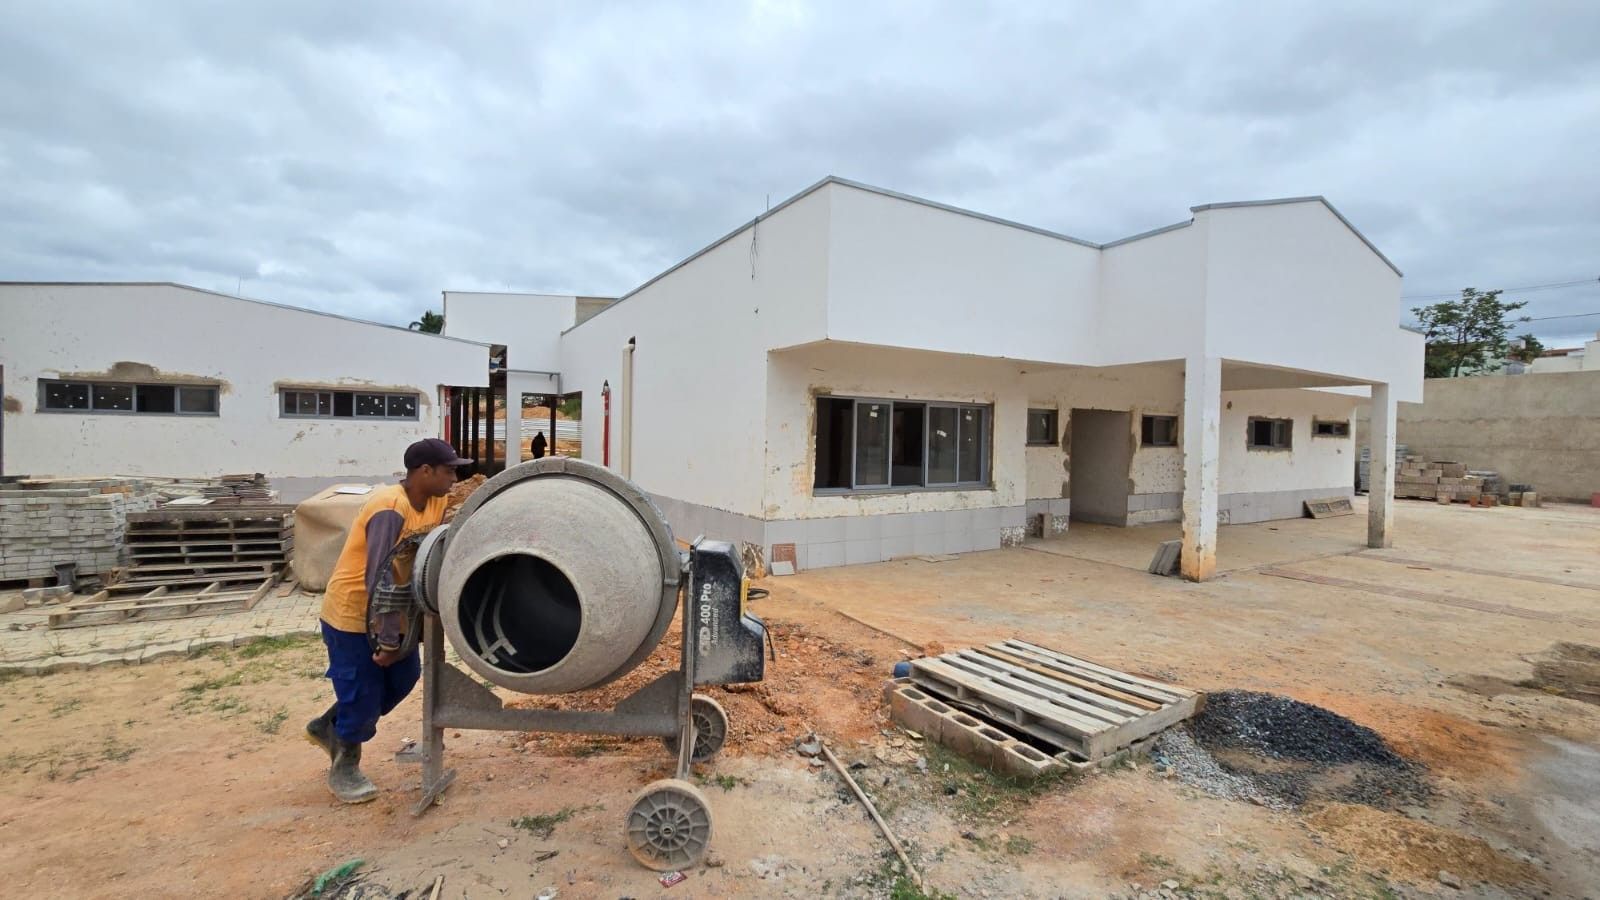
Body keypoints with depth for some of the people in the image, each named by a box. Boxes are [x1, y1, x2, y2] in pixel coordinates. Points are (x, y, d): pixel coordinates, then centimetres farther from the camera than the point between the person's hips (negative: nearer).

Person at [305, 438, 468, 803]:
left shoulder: (436, 503, -4)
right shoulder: (390, 509, -30)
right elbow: (378, 581, -31)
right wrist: (388, 640, -26)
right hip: (352, 614, -8)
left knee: (403, 677, 16)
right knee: (363, 693, 5)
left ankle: (328, 727, 38)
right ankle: (343, 769, 30)